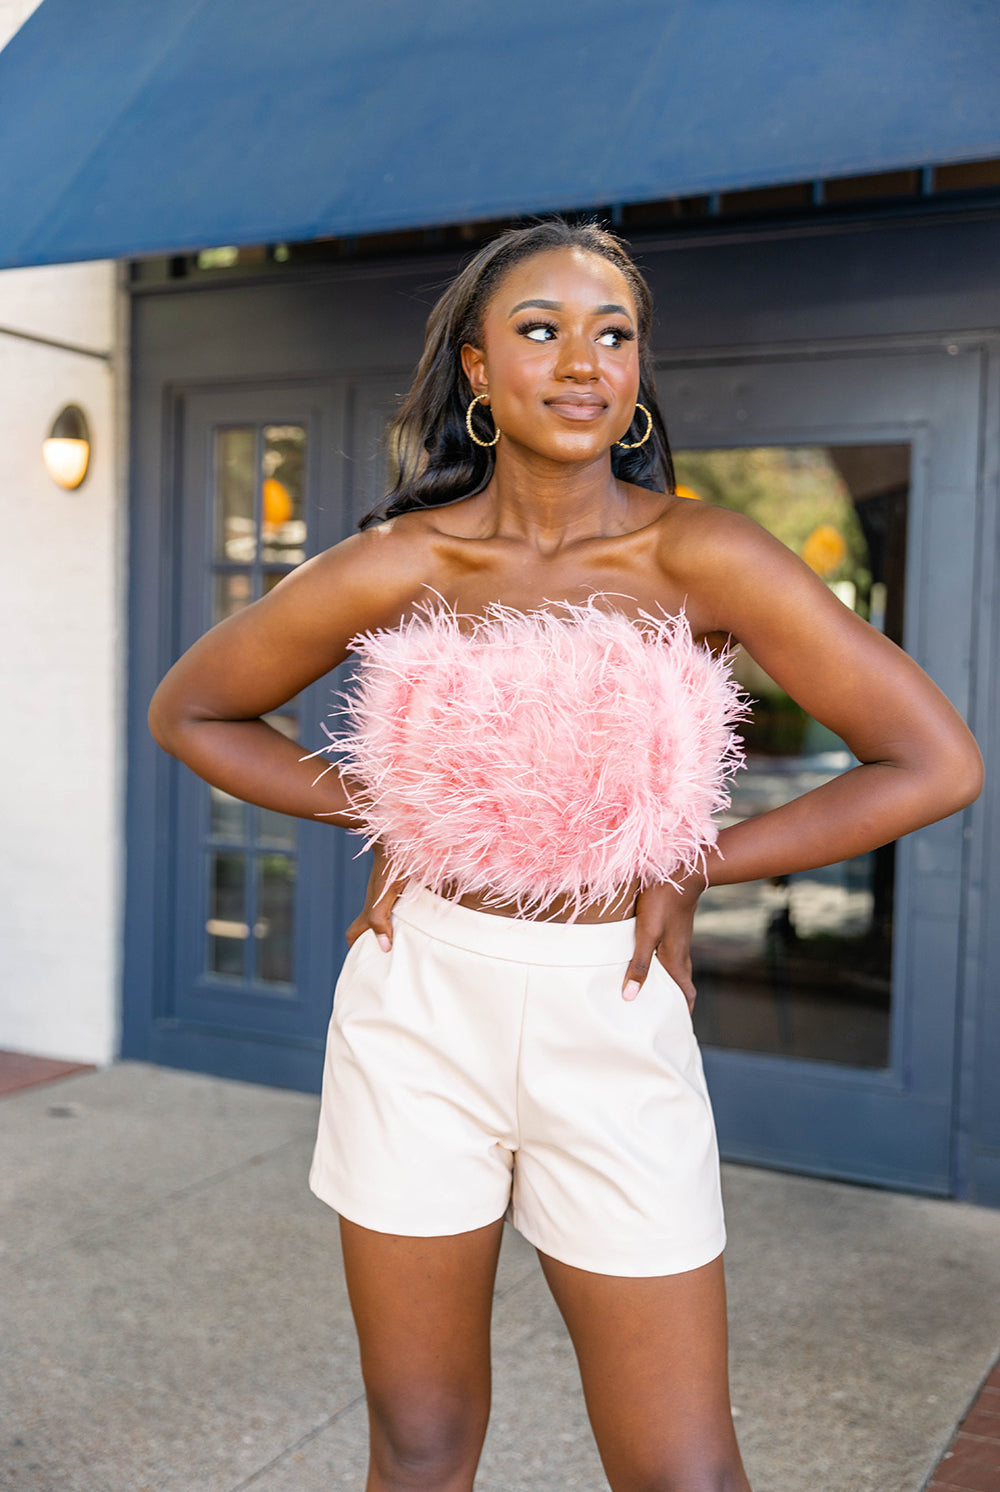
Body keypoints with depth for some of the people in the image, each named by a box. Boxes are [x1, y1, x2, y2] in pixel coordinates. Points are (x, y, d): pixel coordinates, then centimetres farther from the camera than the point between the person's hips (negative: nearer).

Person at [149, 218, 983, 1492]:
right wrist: (373, 813, -2)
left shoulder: (701, 558, -9)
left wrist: (691, 866, -6)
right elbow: (188, 712, 9)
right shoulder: (394, 569, -5)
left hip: (611, 1021, -1)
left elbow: (937, 763, -8)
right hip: (420, 1008, 1)